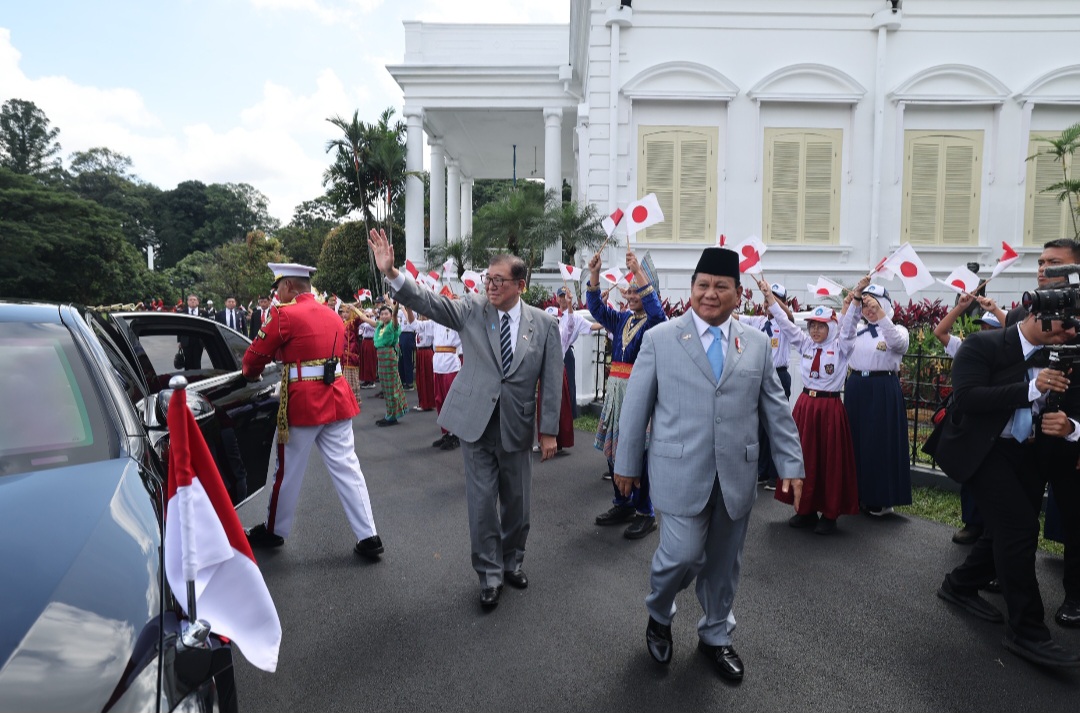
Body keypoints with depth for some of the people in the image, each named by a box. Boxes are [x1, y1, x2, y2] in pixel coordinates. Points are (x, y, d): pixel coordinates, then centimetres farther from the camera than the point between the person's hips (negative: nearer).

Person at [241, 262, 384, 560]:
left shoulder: (284, 314, -8)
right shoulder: (333, 315, 13)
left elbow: (255, 355, -3)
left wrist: (252, 375, 19)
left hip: (303, 403, -6)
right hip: (337, 399, 6)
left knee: (289, 471, 12)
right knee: (346, 467, 7)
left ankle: (274, 531, 31)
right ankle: (368, 537, 7)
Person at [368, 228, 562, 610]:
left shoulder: (544, 323, -3)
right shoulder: (473, 309, -2)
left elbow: (552, 380, -2)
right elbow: (429, 302, -14)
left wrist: (549, 430, -4)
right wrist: (392, 273, -29)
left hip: (517, 426, 1)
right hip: (475, 421, 0)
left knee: (516, 500, 14)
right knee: (482, 501, 6)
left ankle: (511, 562, 38)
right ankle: (490, 575, 24)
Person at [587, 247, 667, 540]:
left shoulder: (656, 321, -4)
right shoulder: (621, 319, 14)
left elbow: (654, 307, -25)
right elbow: (596, 307, 8)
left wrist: (638, 272, -28)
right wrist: (594, 274, -5)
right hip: (616, 387, 7)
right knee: (613, 448, 11)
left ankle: (646, 513, 8)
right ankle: (623, 505, 26)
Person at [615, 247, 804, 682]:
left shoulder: (757, 344, 7)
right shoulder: (659, 339, -2)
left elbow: (776, 410, 10)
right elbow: (636, 407, 0)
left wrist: (792, 465, 6)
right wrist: (627, 464, 2)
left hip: (737, 477, 3)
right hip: (681, 475, -3)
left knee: (724, 563, 14)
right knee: (683, 556, -5)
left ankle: (716, 636, 39)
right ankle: (658, 614, 29)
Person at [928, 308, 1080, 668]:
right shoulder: (981, 345, -12)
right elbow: (966, 397, -23)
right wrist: (1031, 388, -27)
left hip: (1030, 454, 7)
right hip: (986, 448, -7)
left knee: (1009, 529, 14)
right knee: (1020, 527, -14)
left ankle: (960, 585, 37)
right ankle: (1026, 630, -1)